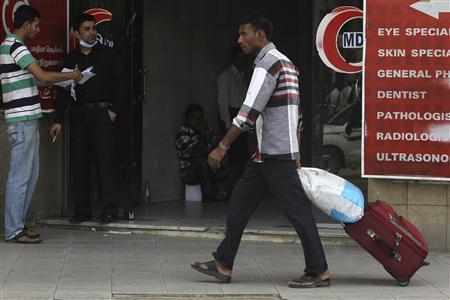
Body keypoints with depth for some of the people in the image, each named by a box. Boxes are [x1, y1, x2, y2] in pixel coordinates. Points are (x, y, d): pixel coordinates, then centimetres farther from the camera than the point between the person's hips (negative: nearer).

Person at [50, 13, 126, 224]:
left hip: (101, 112, -3)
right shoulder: (71, 59, 11)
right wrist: (58, 120, 6)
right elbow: (63, 90, 12)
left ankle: (109, 209, -8)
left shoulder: (106, 54, 5)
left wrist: (114, 109, -5)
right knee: (79, 162, 2)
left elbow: (121, 82, 5)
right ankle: (82, 209, 8)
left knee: (104, 161, -9)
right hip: (79, 113, 3)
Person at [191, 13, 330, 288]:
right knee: (239, 204, 11)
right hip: (267, 154, 10)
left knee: (298, 211, -6)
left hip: (275, 155, -10)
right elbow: (297, 114, 20)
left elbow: (249, 112, -18)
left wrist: (223, 147, -14)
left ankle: (319, 272, -2)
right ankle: (223, 265, 14)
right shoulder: (286, 63, 19)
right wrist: (296, 156, 21)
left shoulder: (268, 64, -13)